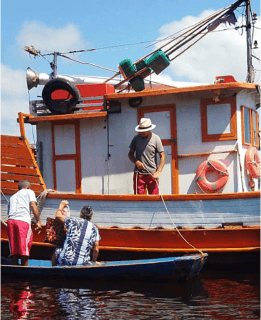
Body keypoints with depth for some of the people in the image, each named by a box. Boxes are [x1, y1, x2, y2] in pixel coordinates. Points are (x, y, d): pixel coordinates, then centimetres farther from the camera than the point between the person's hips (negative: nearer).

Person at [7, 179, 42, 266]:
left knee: (14, 251, 4)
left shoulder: (12, 197, 33)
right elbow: (33, 205, 2)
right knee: (24, 250, -4)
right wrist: (38, 221, 0)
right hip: (23, 220, -5)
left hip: (10, 220, 5)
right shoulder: (29, 192, 18)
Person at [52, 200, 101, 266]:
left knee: (57, 251, 30)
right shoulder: (94, 229, 3)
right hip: (82, 264, 0)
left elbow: (58, 215, 16)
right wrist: (93, 262, 19)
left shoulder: (73, 221, 1)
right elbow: (96, 250, 3)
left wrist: (62, 205, 33)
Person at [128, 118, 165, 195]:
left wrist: (158, 172, -14)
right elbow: (130, 154, 13)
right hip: (139, 173, 1)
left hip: (152, 174, -1)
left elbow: (162, 156, -2)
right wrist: (136, 162, -8)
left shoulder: (156, 139, -1)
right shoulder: (136, 139, 4)